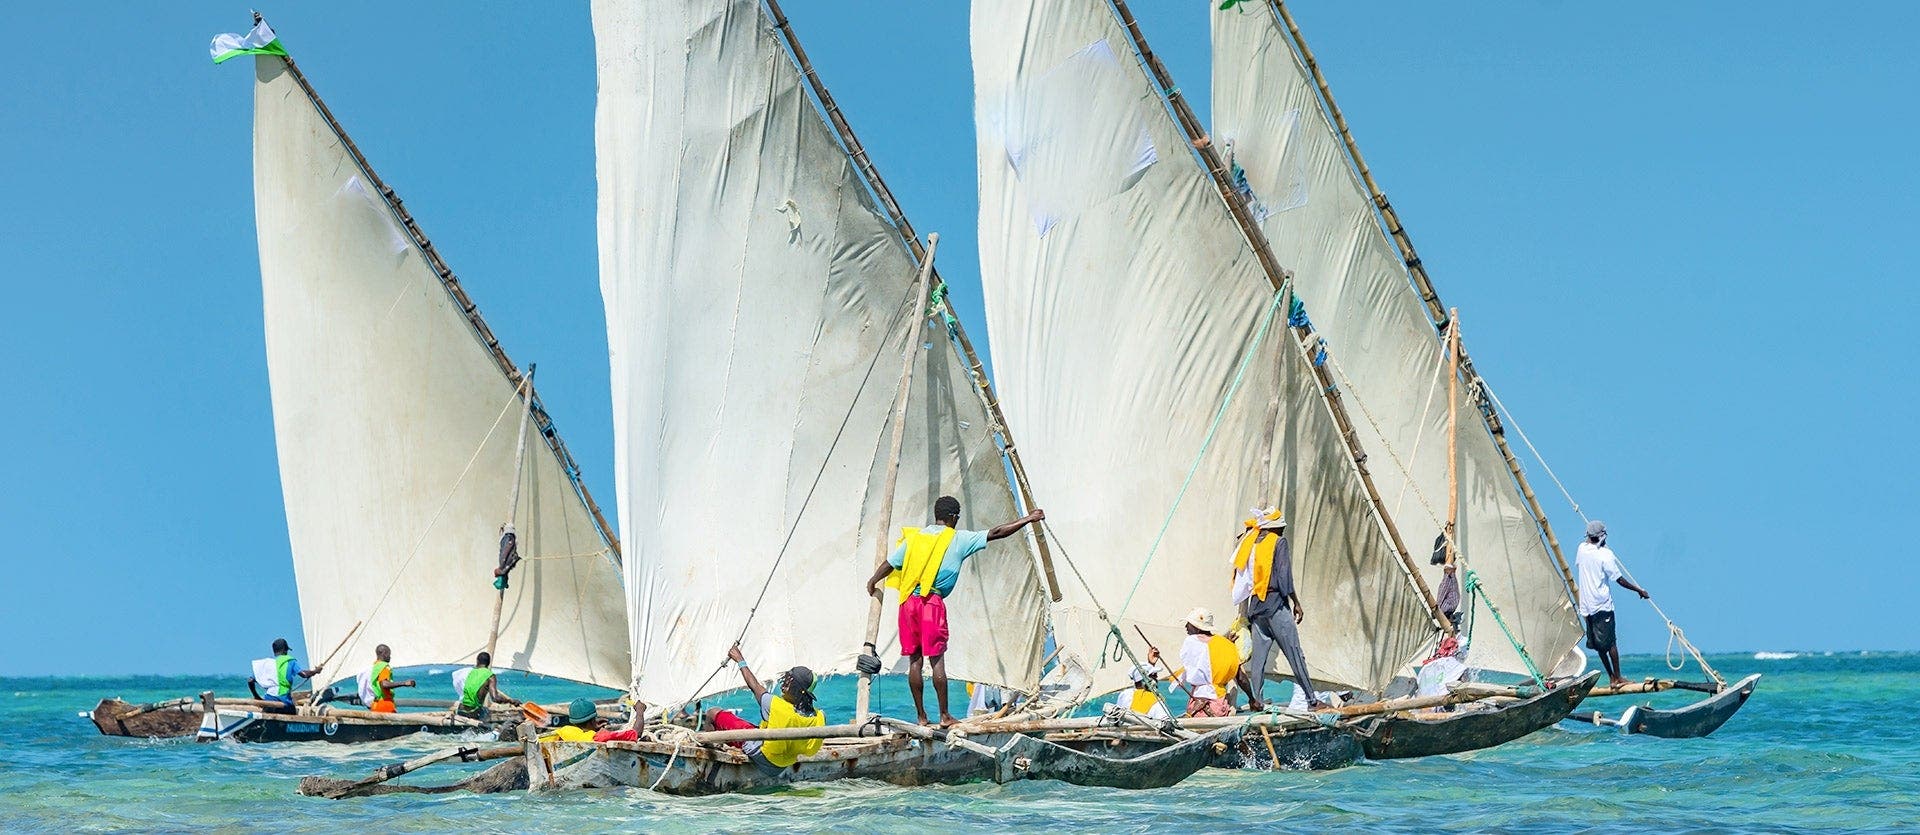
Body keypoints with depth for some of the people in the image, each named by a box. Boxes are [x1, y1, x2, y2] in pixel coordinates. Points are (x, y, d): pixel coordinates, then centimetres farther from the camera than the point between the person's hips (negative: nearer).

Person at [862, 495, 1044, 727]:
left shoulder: (914, 536, 13)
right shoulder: (958, 539, 3)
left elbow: (890, 563, 11)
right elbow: (996, 533, 4)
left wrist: (872, 583, 25)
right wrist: (1028, 519, 10)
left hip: (908, 601, 4)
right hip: (933, 602, -4)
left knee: (915, 660, 6)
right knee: (937, 660, -1)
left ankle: (921, 716, 8)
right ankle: (944, 716, 1)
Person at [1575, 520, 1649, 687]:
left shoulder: (1582, 549, 4)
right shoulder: (1605, 554, -14)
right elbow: (1620, 580, -12)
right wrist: (1639, 590, -1)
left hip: (1586, 604, 6)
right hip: (1602, 604, -6)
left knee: (1598, 644, 8)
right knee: (1610, 642, -2)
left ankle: (1611, 677, 11)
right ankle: (1617, 678, -2)